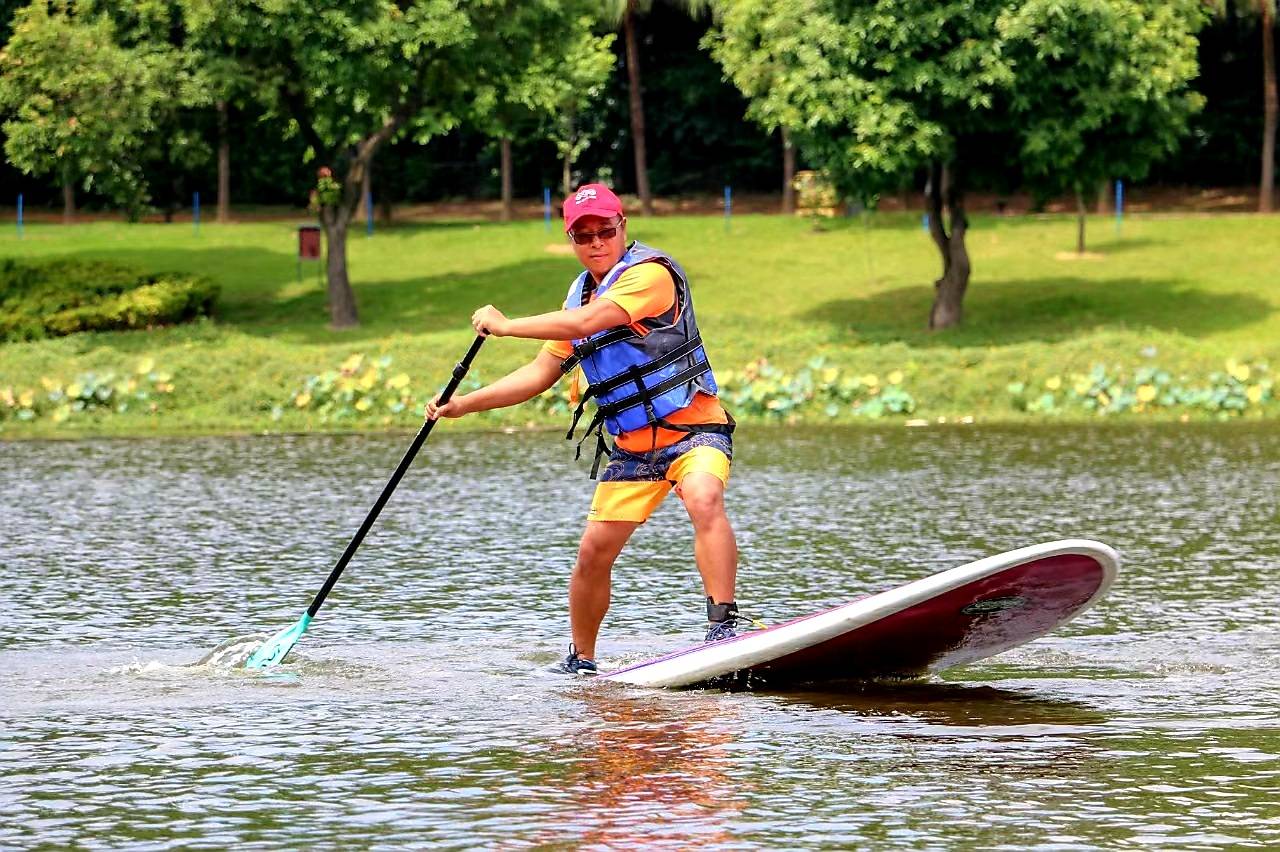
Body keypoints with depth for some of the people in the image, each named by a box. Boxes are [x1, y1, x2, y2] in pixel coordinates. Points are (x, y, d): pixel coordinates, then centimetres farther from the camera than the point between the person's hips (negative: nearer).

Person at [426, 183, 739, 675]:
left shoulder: (651, 274, -14)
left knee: (704, 503, -35)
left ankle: (723, 625, -40)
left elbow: (584, 324, -26)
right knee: (594, 552, 2)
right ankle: (580, 662, 19)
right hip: (632, 447, 7)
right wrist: (464, 405, 8)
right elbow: (541, 374, 16)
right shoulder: (581, 295, 11)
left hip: (692, 428, -7)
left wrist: (504, 325, -15)